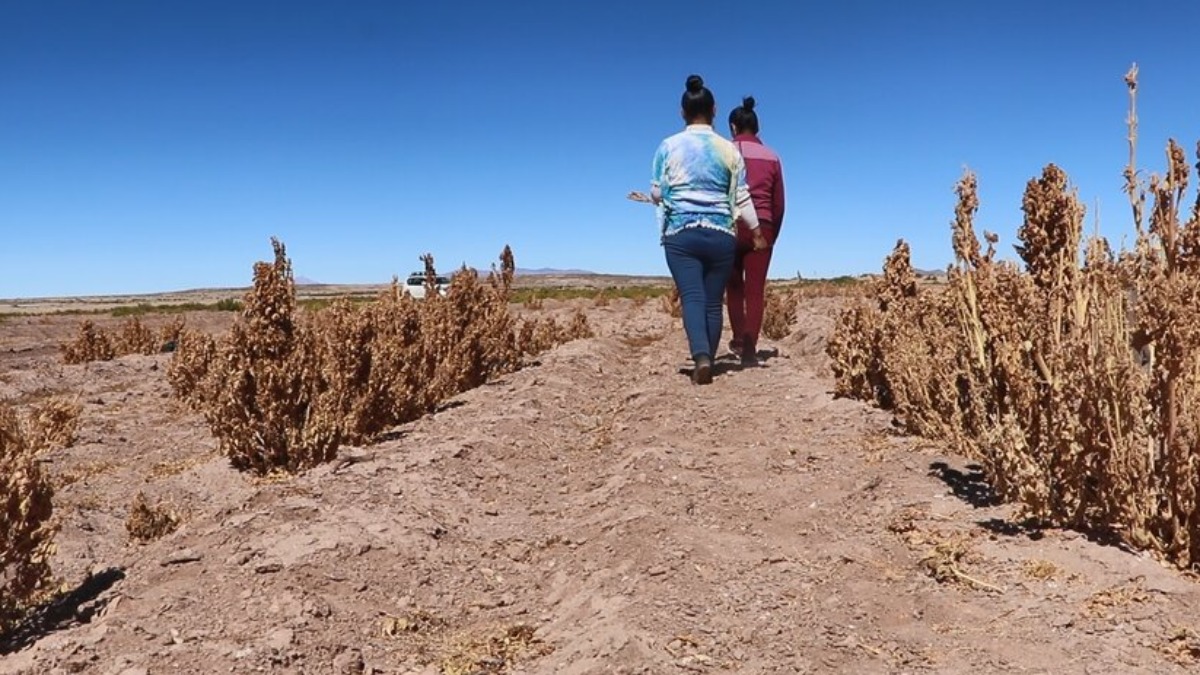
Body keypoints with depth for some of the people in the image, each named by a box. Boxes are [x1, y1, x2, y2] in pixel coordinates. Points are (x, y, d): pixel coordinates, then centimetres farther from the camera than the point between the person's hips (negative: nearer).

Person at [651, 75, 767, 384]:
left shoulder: (669, 146, 2)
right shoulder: (729, 149, 5)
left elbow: (656, 192, 7)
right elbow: (741, 197, 8)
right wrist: (756, 231, 21)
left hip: (681, 233, -1)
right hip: (721, 234, 2)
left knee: (692, 297, -7)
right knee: (713, 301, 8)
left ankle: (701, 357, -27)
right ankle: (707, 361, 12)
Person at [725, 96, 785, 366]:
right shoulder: (772, 157, 8)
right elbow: (779, 204, 9)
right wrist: (772, 235, 18)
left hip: (732, 226, -1)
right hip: (762, 227, 1)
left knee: (734, 286, 16)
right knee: (756, 290, 0)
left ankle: (739, 339, 22)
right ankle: (749, 347, -6)